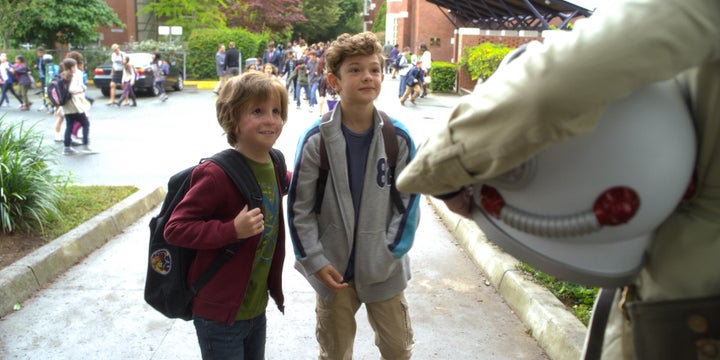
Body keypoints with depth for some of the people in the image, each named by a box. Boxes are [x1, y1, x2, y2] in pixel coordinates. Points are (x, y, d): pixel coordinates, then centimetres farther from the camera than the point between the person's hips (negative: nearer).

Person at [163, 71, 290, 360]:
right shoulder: (216, 174, -23)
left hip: (257, 307, 8)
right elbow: (174, 229, -22)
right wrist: (232, 230, -30)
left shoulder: (273, 165, 1)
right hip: (220, 315, -7)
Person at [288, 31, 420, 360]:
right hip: (334, 269, -1)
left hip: (385, 270, 1)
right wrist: (315, 261, -9)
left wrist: (389, 253, -7)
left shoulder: (398, 138, -9)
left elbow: (408, 201, -3)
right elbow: (299, 207, -7)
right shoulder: (316, 139, -13)